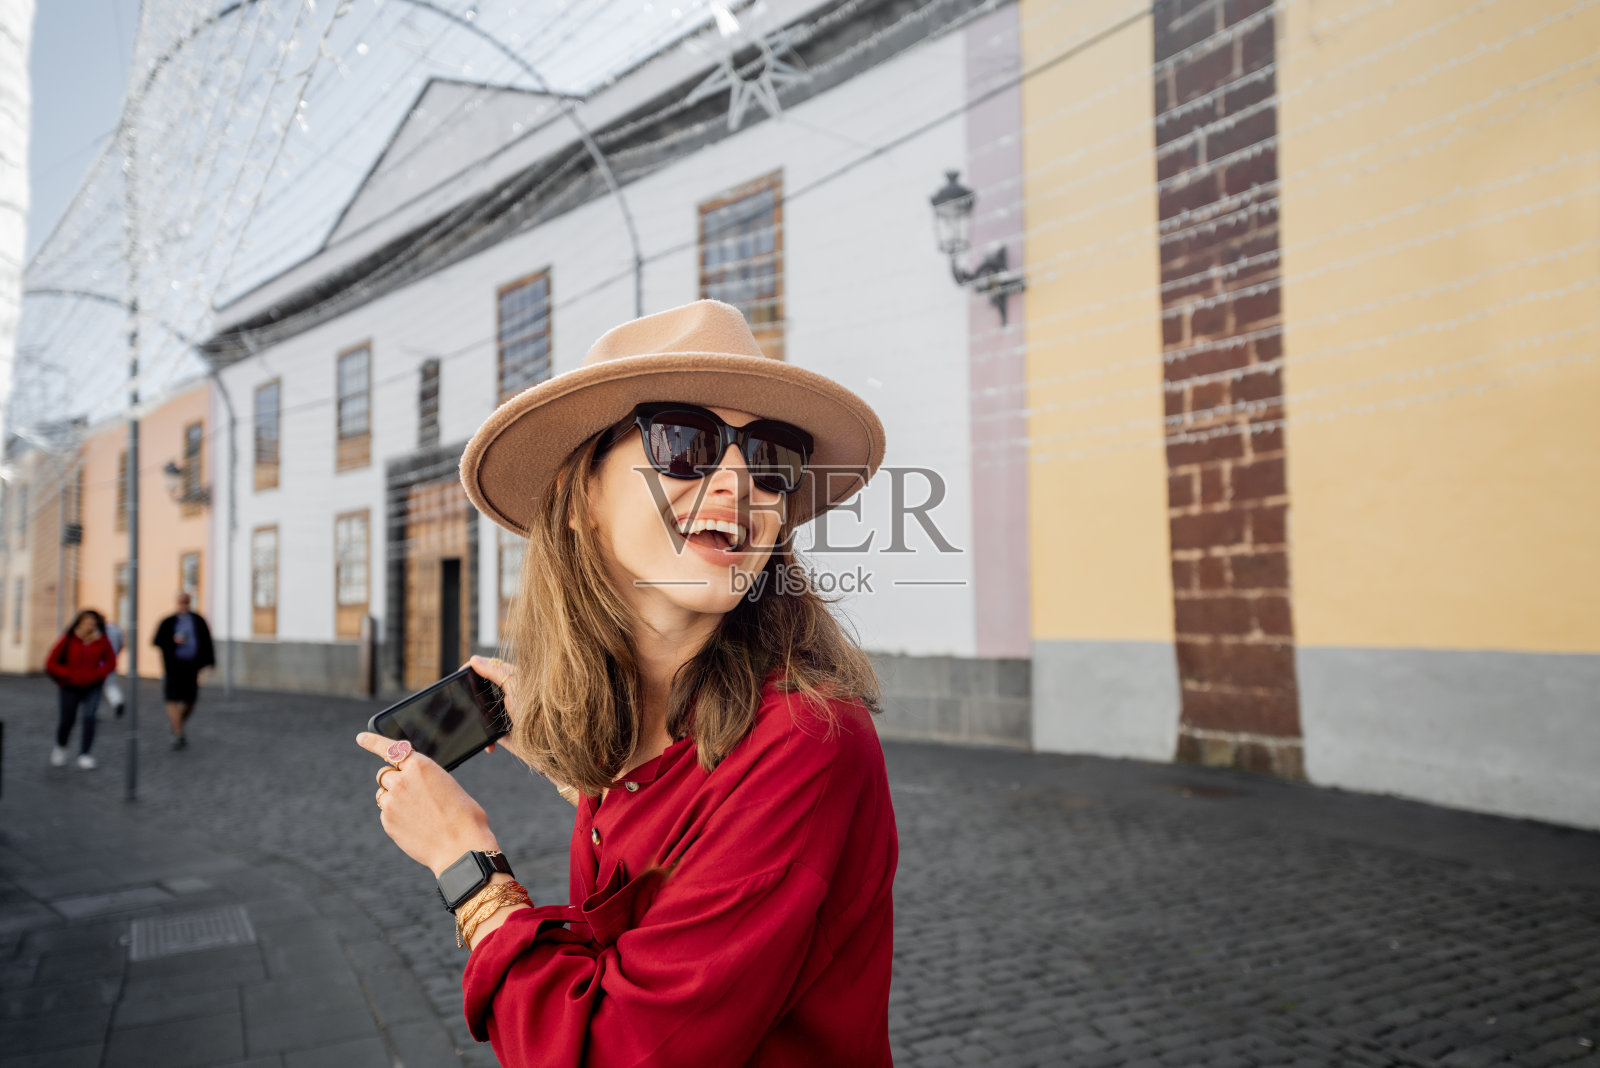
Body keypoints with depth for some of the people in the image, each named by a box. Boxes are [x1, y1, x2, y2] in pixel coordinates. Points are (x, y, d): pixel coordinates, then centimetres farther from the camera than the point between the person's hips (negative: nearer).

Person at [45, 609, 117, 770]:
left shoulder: (101, 642, -4)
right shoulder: (68, 640, -9)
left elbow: (111, 662, 5)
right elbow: (51, 664, -6)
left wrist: (96, 675, -11)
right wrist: (70, 676, -16)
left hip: (92, 687, 0)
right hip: (70, 687, 0)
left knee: (89, 717, -16)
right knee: (67, 720, 5)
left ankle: (85, 755, -7)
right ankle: (60, 748, 38)